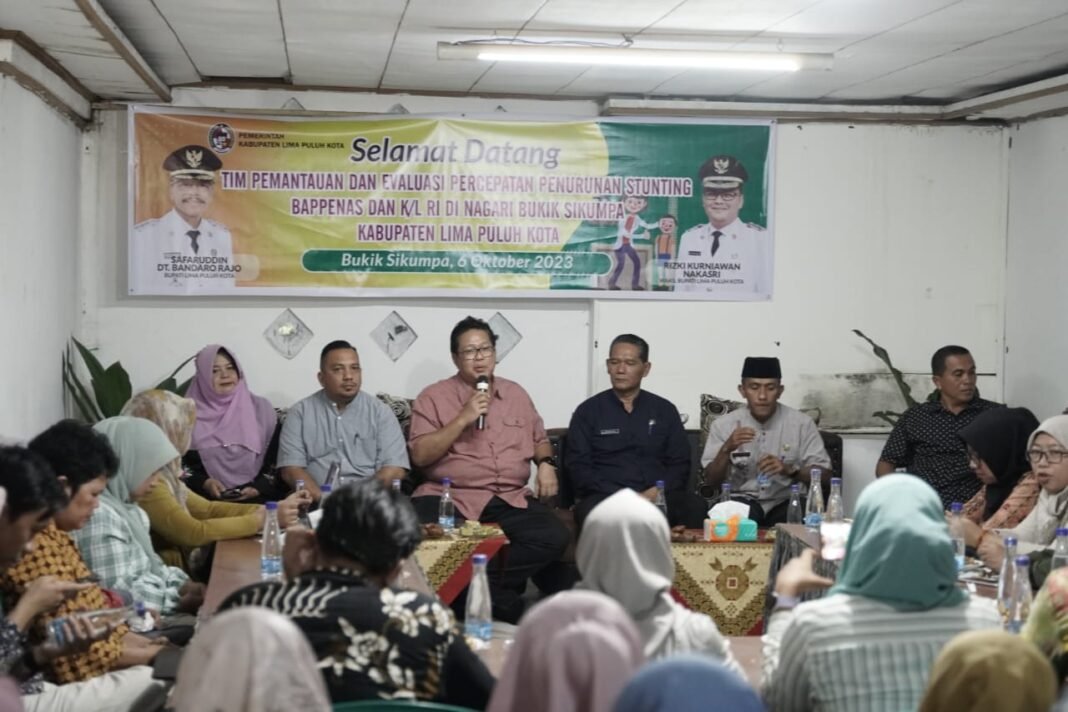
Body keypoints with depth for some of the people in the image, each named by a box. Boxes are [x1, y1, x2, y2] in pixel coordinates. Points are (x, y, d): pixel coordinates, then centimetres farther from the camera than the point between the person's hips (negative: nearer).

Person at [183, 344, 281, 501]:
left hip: (258, 499, 0)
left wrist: (258, 488, -7)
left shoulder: (261, 408, 12)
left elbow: (277, 460, 10)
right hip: (208, 499, 0)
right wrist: (204, 483, -9)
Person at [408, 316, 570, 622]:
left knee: (554, 538, -24)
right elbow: (420, 456, -6)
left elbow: (539, 438, 28)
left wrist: (546, 464, 5)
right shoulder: (433, 397, 4)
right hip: (451, 496, -3)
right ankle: (501, 600, -16)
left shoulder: (516, 394, 17)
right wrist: (463, 419, -12)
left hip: (512, 498, 3)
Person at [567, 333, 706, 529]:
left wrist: (656, 492, -10)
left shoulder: (664, 410, 16)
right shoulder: (588, 411, 10)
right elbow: (578, 467, 2)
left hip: (659, 497, 2)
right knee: (590, 510, -38)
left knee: (696, 506, -31)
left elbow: (680, 464, 11)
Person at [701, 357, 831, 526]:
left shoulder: (802, 423, -2)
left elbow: (824, 474, -2)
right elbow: (711, 481, -2)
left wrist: (789, 469, -21)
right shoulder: (723, 425, 0)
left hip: (787, 502, 1)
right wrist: (727, 449, -20)